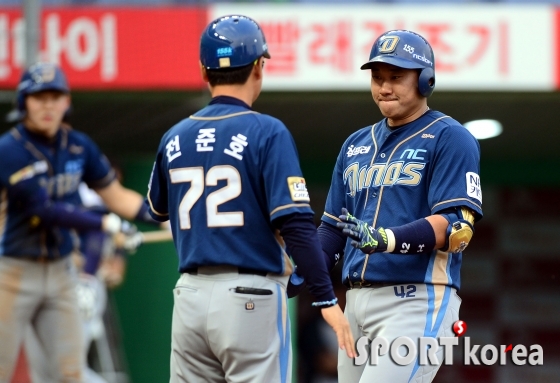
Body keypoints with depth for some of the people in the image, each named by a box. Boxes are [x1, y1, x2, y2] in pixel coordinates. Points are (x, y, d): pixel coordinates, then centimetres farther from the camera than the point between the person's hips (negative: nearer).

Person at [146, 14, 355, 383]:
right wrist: (327, 299, -15)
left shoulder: (175, 138, 7)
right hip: (250, 297, -5)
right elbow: (295, 224, -17)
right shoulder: (267, 132, -9)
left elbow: (159, 210, 26)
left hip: (190, 295, 5)